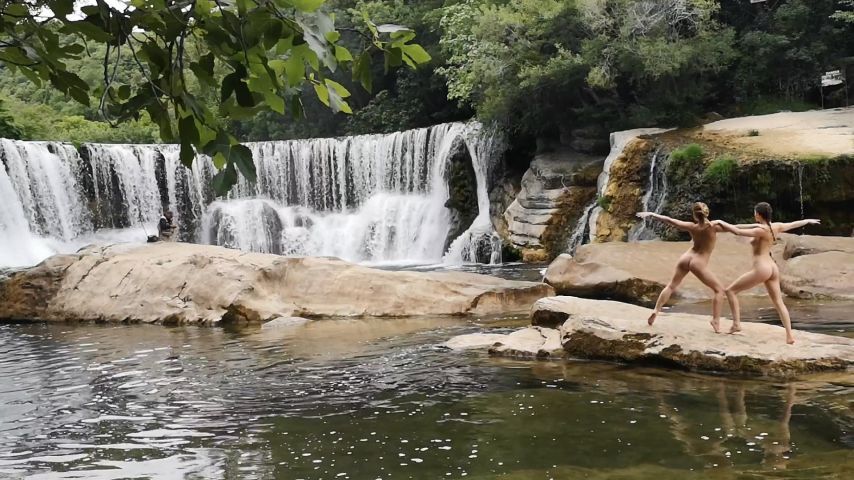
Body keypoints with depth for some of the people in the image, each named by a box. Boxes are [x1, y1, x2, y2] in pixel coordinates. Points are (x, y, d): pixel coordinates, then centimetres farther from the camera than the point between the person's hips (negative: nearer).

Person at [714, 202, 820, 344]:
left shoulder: (760, 230, -17)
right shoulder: (776, 227, 7)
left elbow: (737, 231, -23)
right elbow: (793, 224, 25)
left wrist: (721, 222, -12)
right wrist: (808, 221, 44)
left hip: (761, 268, -9)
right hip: (772, 267, 9)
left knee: (731, 290, 1)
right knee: (778, 302, 10)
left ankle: (736, 324, -4)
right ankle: (789, 336, 7)